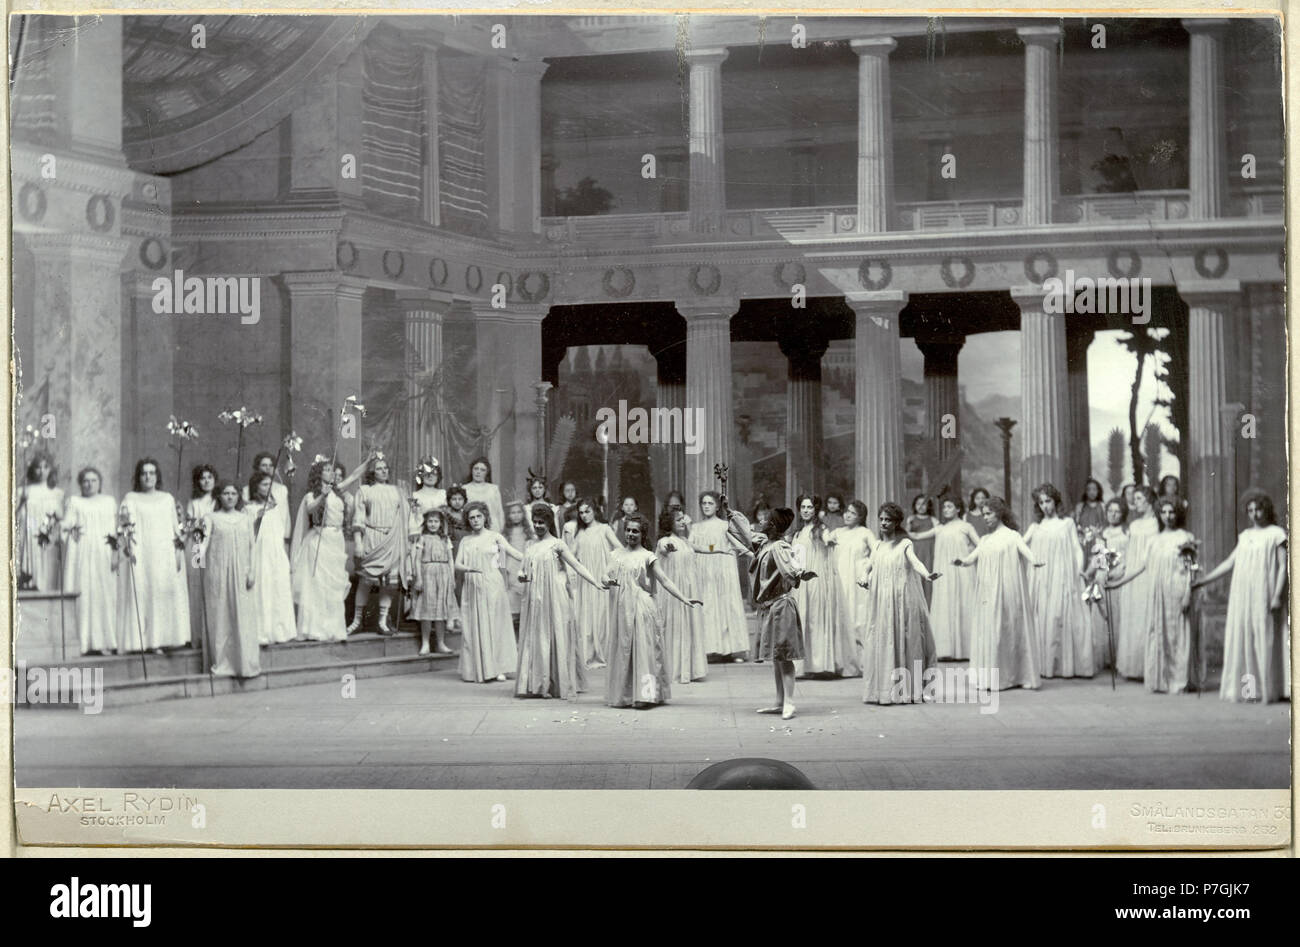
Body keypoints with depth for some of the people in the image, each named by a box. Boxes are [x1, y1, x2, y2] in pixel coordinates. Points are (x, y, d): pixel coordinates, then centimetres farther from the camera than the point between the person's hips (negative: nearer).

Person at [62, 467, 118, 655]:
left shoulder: (109, 502, 15)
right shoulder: (74, 502, 12)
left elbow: (115, 531, 9)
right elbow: (66, 526, 4)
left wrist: (115, 554, -2)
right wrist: (72, 529, -19)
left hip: (103, 553, 1)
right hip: (82, 553, -1)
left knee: (105, 595, -3)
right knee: (83, 595, -8)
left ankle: (105, 641, -2)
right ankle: (84, 643, -10)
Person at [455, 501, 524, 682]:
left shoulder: (494, 537, 4)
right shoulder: (466, 541, 12)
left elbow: (514, 553, -4)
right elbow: (457, 565, 5)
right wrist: (470, 568, -16)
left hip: (492, 585, -3)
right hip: (472, 586, 3)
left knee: (495, 625, -3)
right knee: (475, 627, 1)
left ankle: (498, 669, -1)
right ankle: (478, 669, 4)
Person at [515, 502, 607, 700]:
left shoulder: (556, 544, -3)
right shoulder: (530, 547, 12)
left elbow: (577, 566, -8)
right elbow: (522, 571, 15)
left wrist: (597, 583, -18)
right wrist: (521, 577, -9)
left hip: (553, 600, -5)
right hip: (534, 600, 5)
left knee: (556, 639, -3)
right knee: (534, 640, 3)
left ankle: (561, 685, 2)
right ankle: (536, 685, 8)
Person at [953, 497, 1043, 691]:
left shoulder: (1011, 536, -2)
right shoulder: (986, 539, 16)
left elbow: (1025, 550, -17)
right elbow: (973, 557, 8)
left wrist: (1034, 562, -38)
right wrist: (961, 561, -14)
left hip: (1005, 592, -6)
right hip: (986, 593, 6)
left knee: (1007, 630, -2)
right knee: (986, 631, 2)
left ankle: (1013, 675, 4)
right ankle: (990, 677, 6)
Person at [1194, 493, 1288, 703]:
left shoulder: (1276, 534, 0)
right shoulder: (1245, 536, 16)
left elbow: (1283, 567, -4)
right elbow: (1229, 563, 17)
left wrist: (1277, 595, -13)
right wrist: (1201, 581, 14)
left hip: (1263, 597, -5)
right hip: (1242, 595, 6)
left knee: (1264, 638, -5)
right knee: (1241, 639, 2)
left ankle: (1265, 689, -2)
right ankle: (1244, 687, 6)